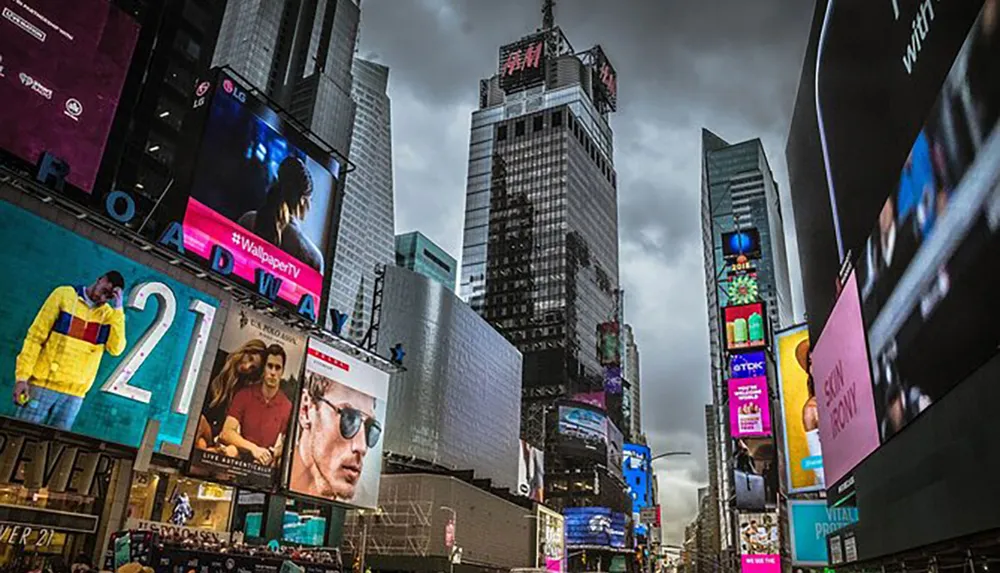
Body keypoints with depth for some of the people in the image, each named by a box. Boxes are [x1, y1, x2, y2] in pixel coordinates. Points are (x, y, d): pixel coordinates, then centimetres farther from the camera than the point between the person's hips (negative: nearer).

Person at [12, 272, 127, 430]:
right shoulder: (65, 294, 1)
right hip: (42, 383, -2)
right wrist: (22, 376, -7)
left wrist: (118, 310, -10)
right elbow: (36, 336, -1)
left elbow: (116, 349, -8)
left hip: (74, 394, 2)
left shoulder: (109, 314, 6)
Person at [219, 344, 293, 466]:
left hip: (264, 464, 0)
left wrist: (270, 454, -20)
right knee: (231, 451, -30)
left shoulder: (287, 407, -5)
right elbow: (226, 433, -9)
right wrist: (253, 448, -22)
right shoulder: (243, 395, -2)